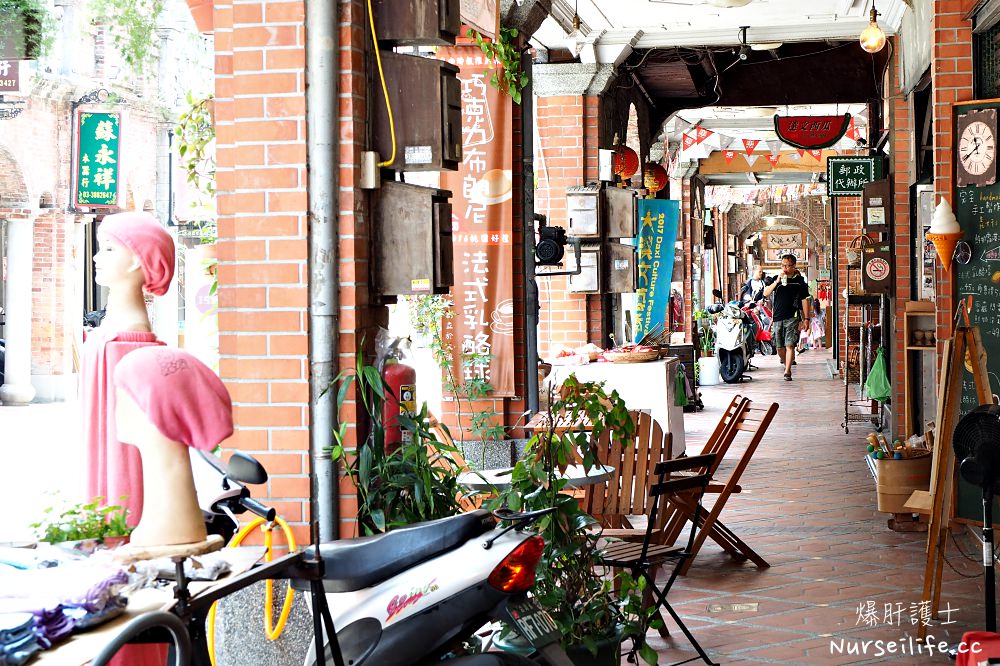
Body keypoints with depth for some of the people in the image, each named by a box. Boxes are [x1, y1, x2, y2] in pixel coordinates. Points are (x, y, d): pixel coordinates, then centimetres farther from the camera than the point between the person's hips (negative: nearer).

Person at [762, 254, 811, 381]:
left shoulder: (799, 281, 5)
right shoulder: (776, 279, 12)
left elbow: (805, 301, 6)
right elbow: (766, 293, 0)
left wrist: (806, 319, 0)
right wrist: (777, 281, -12)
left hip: (793, 318, -3)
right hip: (778, 318, 3)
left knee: (790, 345, -12)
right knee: (780, 347, 7)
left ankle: (787, 372, -12)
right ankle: (787, 365, 30)